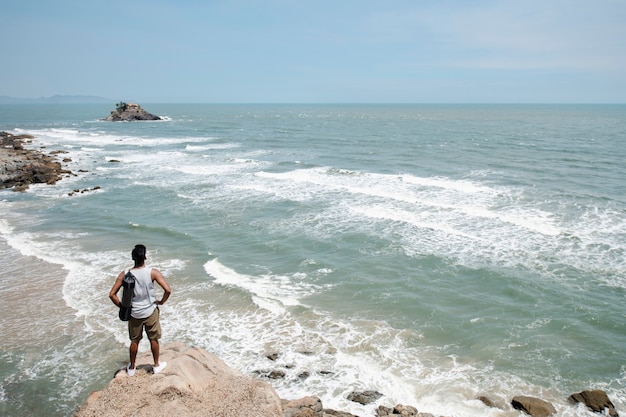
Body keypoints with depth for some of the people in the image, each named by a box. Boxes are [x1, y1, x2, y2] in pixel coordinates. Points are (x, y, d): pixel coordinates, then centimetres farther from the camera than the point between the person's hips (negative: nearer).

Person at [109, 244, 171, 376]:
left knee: (134, 341, 21)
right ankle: (157, 365, 35)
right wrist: (161, 302, -4)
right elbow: (168, 290, -23)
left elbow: (112, 294, -11)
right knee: (154, 339, 18)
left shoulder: (124, 274, -12)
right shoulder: (153, 272, -18)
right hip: (150, 312, -2)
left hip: (134, 314, 2)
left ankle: (131, 368, 37)